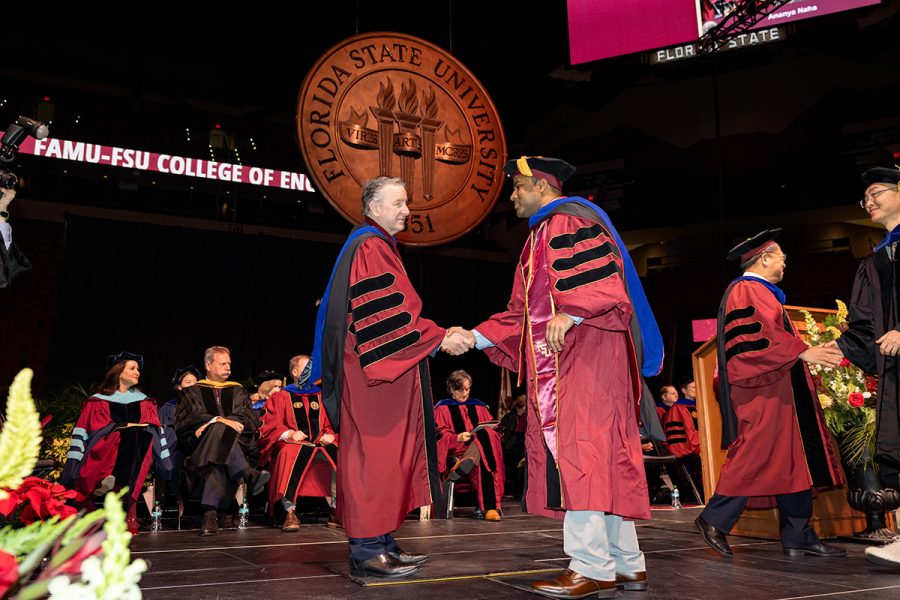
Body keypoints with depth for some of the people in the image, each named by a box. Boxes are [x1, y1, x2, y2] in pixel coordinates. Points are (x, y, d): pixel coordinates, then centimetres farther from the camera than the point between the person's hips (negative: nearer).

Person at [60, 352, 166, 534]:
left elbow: (154, 429, 11)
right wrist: (126, 426, -8)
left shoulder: (143, 401, 19)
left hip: (137, 451, 1)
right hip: (103, 451, -1)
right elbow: (97, 427, -2)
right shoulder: (99, 401, 10)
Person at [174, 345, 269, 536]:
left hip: (235, 445, 1)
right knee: (219, 431, -38)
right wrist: (219, 420, -16)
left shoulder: (237, 391, 26)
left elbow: (249, 421, 8)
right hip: (199, 448, -1)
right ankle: (249, 475, -55)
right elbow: (184, 422, 1)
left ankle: (210, 513, -52)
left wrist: (210, 423, -7)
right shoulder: (191, 392, 20)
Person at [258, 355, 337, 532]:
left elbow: (332, 424, 18)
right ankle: (290, 512, -42)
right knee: (291, 454, -39)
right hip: (292, 444, -2)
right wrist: (289, 434, -13)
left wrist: (330, 434, -4)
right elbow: (269, 426, 4)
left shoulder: (321, 397, 25)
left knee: (338, 452, -31)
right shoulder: (280, 396, 16)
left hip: (321, 445, 2)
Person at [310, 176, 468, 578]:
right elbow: (386, 313, -19)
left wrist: (436, 336, 17)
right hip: (374, 369, -10)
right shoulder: (370, 248, -11)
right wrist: (440, 338, -16)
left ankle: (380, 542, 15)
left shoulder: (377, 246, 21)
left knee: (385, 455, 10)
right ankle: (367, 549, -3)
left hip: (384, 369, 10)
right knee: (374, 453, -8)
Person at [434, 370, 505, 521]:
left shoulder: (478, 406, 23)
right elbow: (440, 435, -1)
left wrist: (488, 431, -9)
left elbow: (492, 430, 15)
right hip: (455, 452, -3)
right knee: (482, 462, -35)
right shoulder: (443, 408, 11)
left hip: (482, 446, 3)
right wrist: (457, 438, -20)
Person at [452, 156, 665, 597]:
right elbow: (523, 311, 25)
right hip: (558, 363, 10)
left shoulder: (569, 220, -3)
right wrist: (476, 337, 18)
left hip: (583, 358, -10)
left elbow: (601, 275, -19)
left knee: (577, 452, -14)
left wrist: (569, 315, -32)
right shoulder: (542, 234, 26)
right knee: (602, 460, 7)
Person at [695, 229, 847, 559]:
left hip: (779, 393, 11)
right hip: (761, 393, -11)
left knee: (793, 462, 6)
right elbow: (757, 336, -21)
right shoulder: (745, 291, -8)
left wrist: (808, 352, 25)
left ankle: (798, 536, 7)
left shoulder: (763, 293, 25)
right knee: (757, 457, -12)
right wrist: (803, 352, -23)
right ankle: (715, 519, -2)